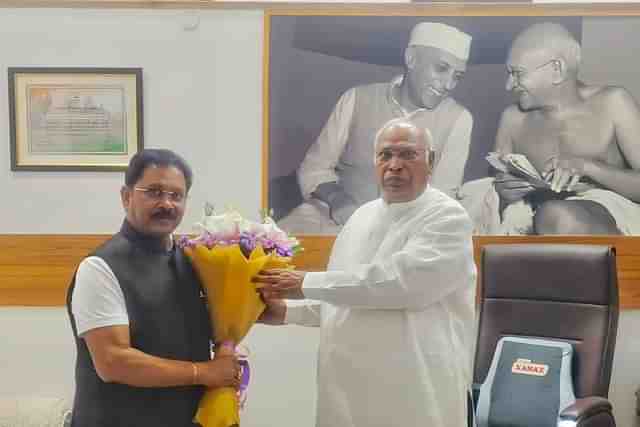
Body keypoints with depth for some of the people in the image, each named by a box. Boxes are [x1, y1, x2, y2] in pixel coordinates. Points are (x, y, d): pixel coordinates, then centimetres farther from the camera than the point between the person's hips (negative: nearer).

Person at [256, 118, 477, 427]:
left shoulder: (448, 218, -11)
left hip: (415, 396, -6)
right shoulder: (362, 216, 10)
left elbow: (400, 282, -26)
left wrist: (307, 283, -19)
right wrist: (287, 313, 8)